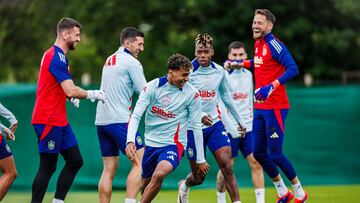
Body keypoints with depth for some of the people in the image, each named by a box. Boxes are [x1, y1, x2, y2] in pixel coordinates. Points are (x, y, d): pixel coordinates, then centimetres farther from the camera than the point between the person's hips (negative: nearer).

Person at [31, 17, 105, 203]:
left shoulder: (55, 54, 16)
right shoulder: (57, 57, -16)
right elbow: (71, 91, -22)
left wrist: (72, 97, 12)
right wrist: (91, 94, -7)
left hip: (59, 121, 10)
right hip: (48, 121, -10)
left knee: (75, 161, 9)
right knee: (48, 167, -6)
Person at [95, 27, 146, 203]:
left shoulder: (110, 60, 19)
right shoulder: (131, 62, -6)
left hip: (101, 120, 8)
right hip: (119, 120, -8)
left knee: (109, 169, 9)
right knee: (139, 161, -6)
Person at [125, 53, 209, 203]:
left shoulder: (192, 93, -9)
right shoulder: (152, 87, -9)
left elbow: (196, 127, -2)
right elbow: (136, 115, -8)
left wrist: (201, 160, 2)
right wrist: (130, 141, -24)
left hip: (174, 144, -3)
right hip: (150, 143, 3)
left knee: (159, 175, -29)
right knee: (146, 182, 14)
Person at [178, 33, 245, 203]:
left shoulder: (219, 71, 2)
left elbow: (226, 97, 18)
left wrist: (238, 120, 26)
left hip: (215, 125, 3)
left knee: (226, 166, -15)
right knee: (198, 178, 6)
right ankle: (184, 186, 41)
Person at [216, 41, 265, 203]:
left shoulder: (248, 75, 11)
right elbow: (220, 106, -10)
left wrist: (251, 118, 13)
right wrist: (233, 128, -14)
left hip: (248, 127, 5)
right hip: (229, 128, -5)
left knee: (256, 162, -5)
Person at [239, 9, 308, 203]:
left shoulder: (274, 44, -16)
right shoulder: (258, 44, 10)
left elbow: (293, 69, -26)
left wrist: (271, 87, -33)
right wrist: (241, 63, 23)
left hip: (274, 107, -9)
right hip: (259, 107, 9)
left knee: (275, 155, -7)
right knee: (259, 153, 10)